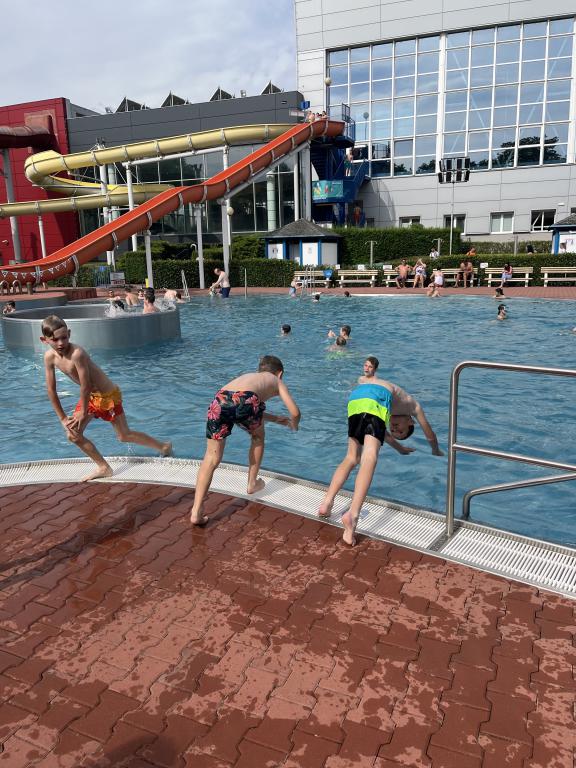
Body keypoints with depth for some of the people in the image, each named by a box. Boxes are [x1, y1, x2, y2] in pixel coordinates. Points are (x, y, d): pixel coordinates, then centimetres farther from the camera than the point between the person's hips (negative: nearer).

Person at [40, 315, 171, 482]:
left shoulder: (77, 353, -33)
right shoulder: (50, 356, -10)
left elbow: (85, 385, -26)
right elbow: (51, 389, -3)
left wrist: (83, 412, -15)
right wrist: (63, 418, -2)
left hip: (108, 395, -7)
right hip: (91, 396, 7)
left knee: (124, 436, 5)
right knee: (73, 434, 3)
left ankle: (164, 446, 26)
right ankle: (103, 468, 18)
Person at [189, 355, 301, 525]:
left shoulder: (248, 376, 45)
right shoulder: (276, 381, 32)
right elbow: (295, 413, 24)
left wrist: (275, 419, 67)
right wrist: (294, 425, 47)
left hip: (219, 401, 4)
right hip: (245, 400, -3)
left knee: (212, 458, 9)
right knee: (257, 437, 30)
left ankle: (196, 511, -3)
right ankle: (252, 483, 42)